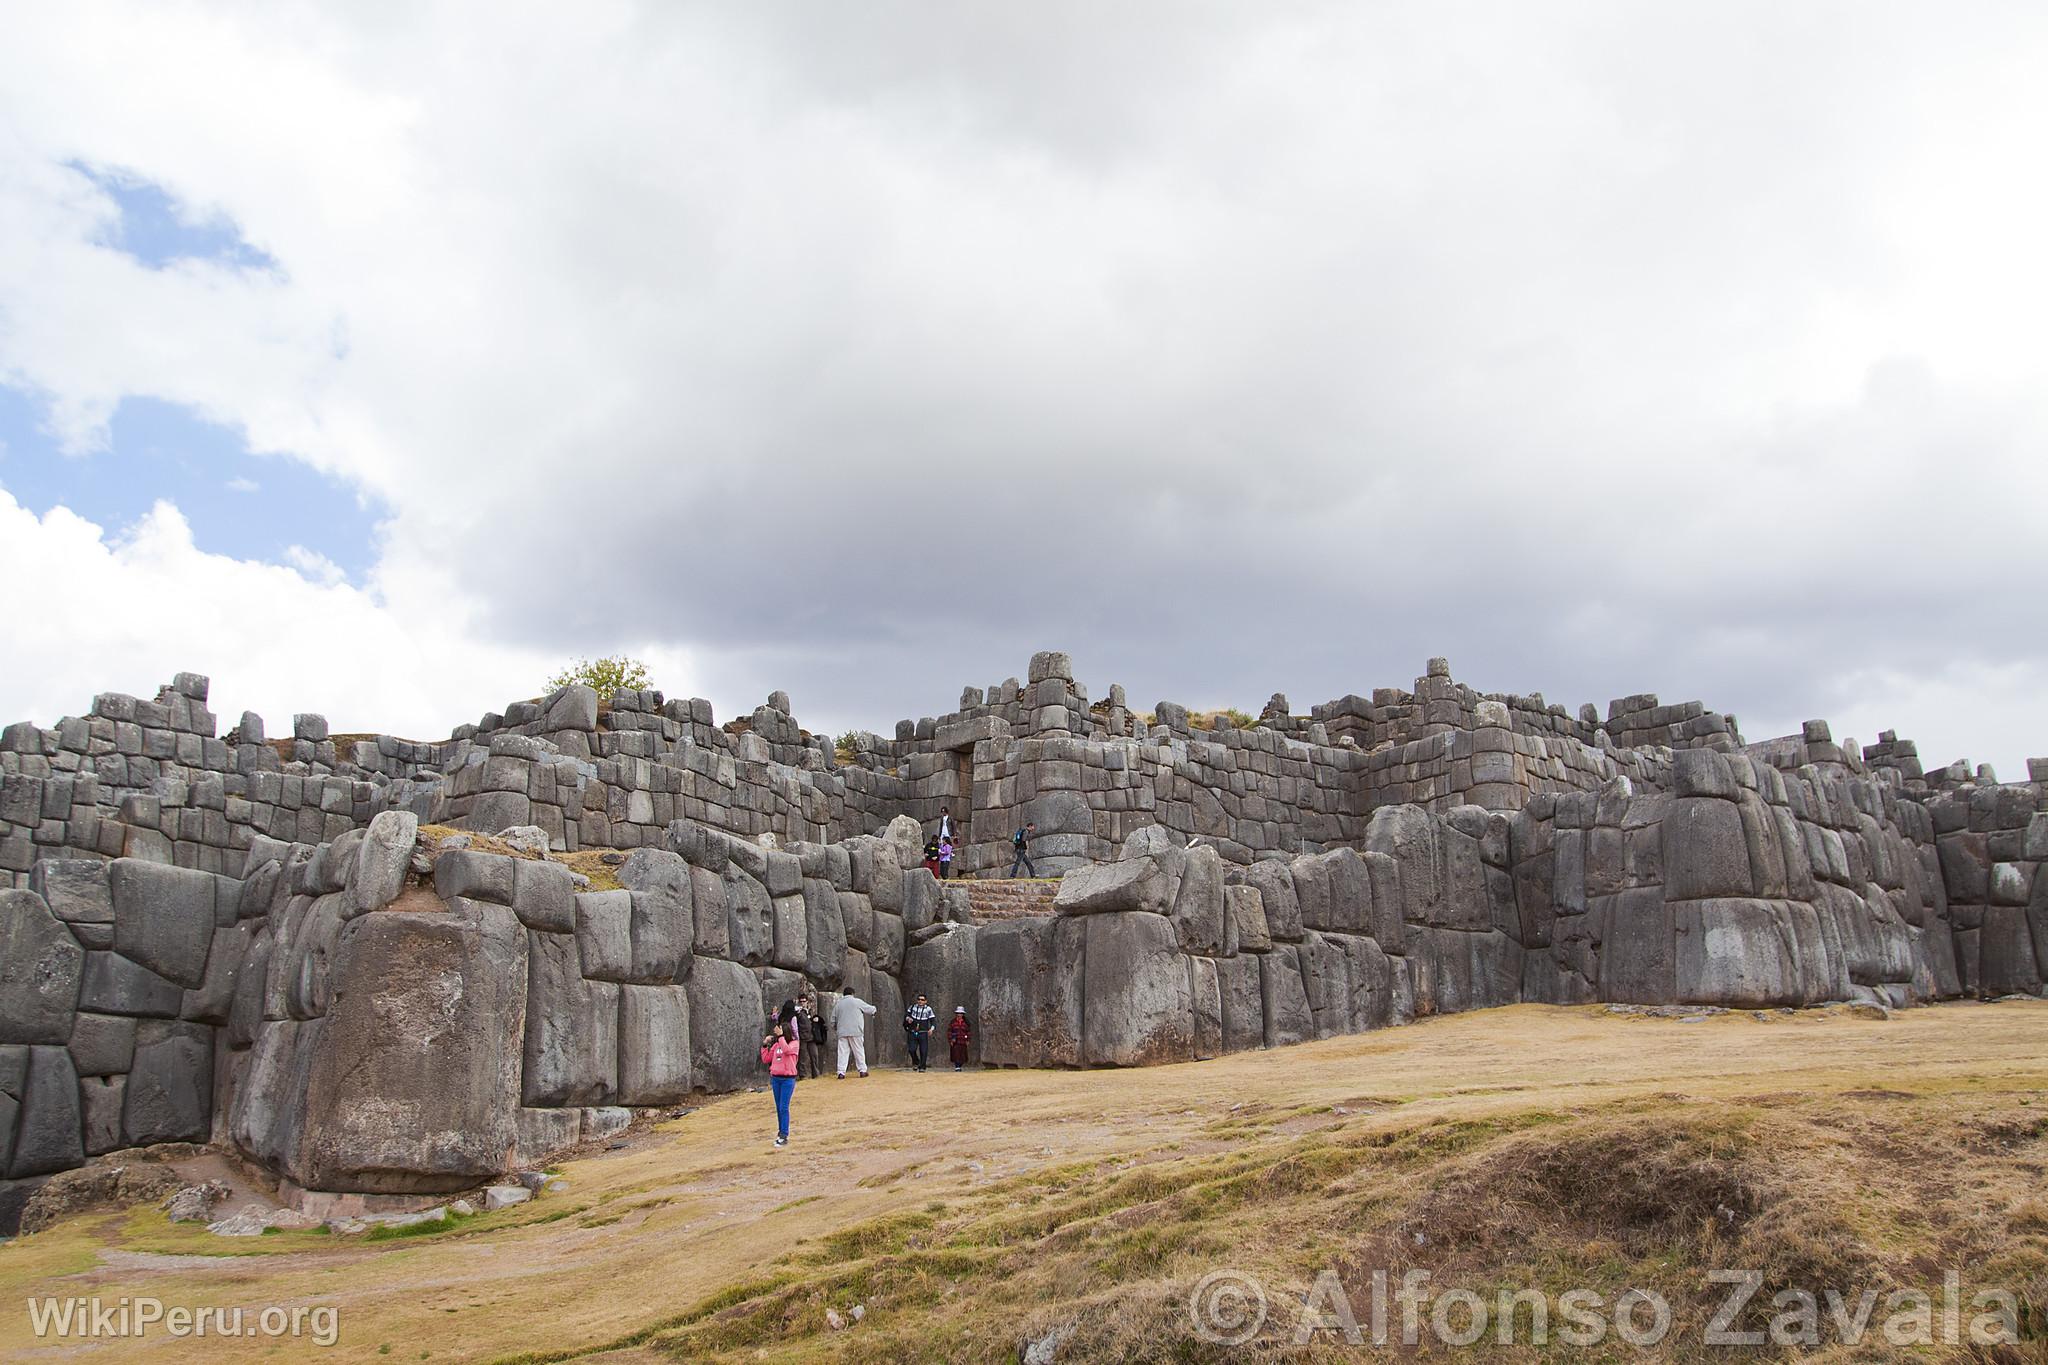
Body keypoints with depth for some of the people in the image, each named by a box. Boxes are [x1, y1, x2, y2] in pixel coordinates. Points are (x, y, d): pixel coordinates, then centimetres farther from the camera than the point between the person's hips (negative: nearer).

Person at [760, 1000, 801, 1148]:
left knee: (784, 1108, -9)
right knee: (778, 1107, 13)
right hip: (776, 1078, 6)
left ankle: (784, 1136, -8)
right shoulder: (776, 1045, 9)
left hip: (788, 1079, -6)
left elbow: (787, 1050, -28)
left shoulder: (794, 1044, -7)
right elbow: (766, 1058, 12)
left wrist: (781, 1036, -28)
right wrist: (765, 1044, 3)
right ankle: (781, 1131, 24)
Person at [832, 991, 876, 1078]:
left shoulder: (838, 1005, 13)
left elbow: (833, 1021, 15)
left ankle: (841, 1072, -6)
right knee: (859, 1051, 5)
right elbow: (870, 1009, 10)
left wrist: (835, 1030, 30)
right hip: (856, 1032, -3)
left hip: (842, 1032, 3)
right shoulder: (857, 1001, 2)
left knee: (843, 1052, 2)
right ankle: (862, 1070, 6)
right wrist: (874, 1009, 32)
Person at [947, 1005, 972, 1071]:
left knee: (963, 1055, 3)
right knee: (956, 1054, -9)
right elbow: (949, 1031, 3)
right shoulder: (953, 1022, 3)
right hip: (955, 1041, -2)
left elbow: (968, 1031, 11)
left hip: (963, 1041, 2)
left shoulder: (966, 1022, 8)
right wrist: (950, 1040, -3)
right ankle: (957, 1067, -6)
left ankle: (960, 1066, 17)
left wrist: (968, 1040, 4)